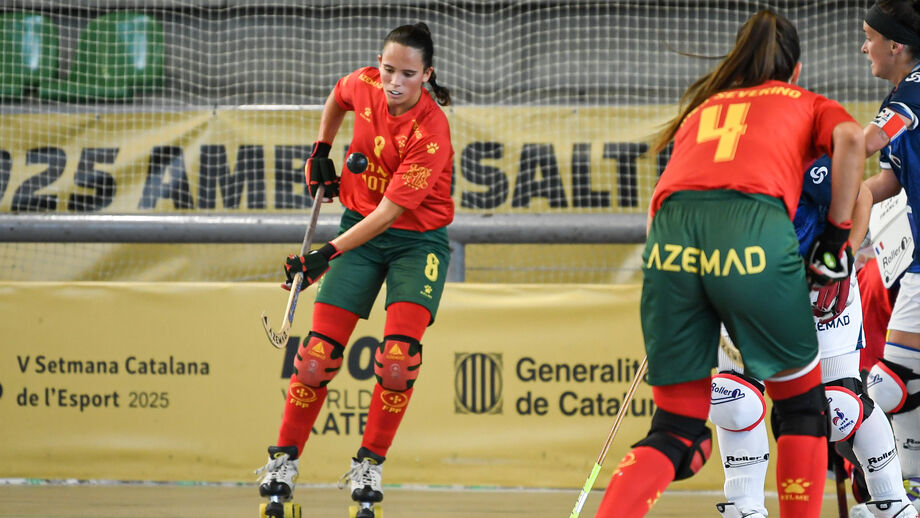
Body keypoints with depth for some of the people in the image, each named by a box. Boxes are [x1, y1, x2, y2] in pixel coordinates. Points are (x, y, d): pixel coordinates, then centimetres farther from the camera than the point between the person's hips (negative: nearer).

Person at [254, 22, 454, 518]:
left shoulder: (431, 131, -26)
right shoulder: (365, 85, -10)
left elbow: (390, 212, -26)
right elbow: (337, 96, 18)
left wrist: (328, 254, -27)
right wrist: (321, 152, 13)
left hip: (417, 240, -4)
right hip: (359, 227, 4)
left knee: (398, 357, -20)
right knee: (319, 350, -5)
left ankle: (369, 465, -3)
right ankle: (284, 460, 8)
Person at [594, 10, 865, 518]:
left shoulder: (701, 108, 37)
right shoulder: (806, 104, 27)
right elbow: (850, 138, 5)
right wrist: (836, 236, 10)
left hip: (670, 236, 3)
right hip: (756, 227, -3)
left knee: (677, 430, 10)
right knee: (802, 404, 17)